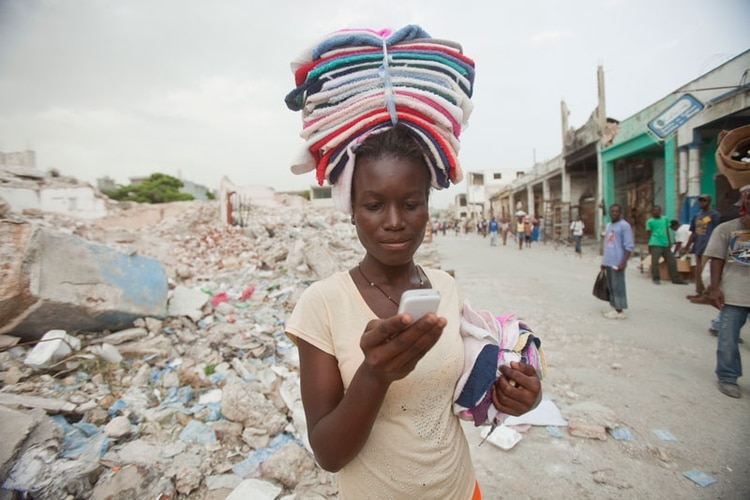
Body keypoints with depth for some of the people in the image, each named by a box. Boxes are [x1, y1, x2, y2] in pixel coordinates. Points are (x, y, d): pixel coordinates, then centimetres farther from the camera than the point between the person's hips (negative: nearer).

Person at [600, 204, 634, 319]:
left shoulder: (624, 225, -10)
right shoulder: (608, 225, 15)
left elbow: (629, 246, -15)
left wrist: (624, 262, -21)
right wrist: (603, 261, 20)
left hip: (617, 262, -8)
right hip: (608, 262, 8)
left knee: (618, 286, -3)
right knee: (611, 286, 13)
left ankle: (620, 311, 3)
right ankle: (614, 308, 23)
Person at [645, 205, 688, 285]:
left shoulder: (665, 219, 12)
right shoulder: (650, 221, -3)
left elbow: (667, 231, 16)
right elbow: (649, 234, -1)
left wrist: (669, 241, 11)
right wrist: (649, 245, -1)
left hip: (665, 244, 6)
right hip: (655, 244, -6)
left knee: (671, 260, 9)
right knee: (655, 261, -5)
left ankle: (675, 279, 18)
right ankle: (656, 279, 6)